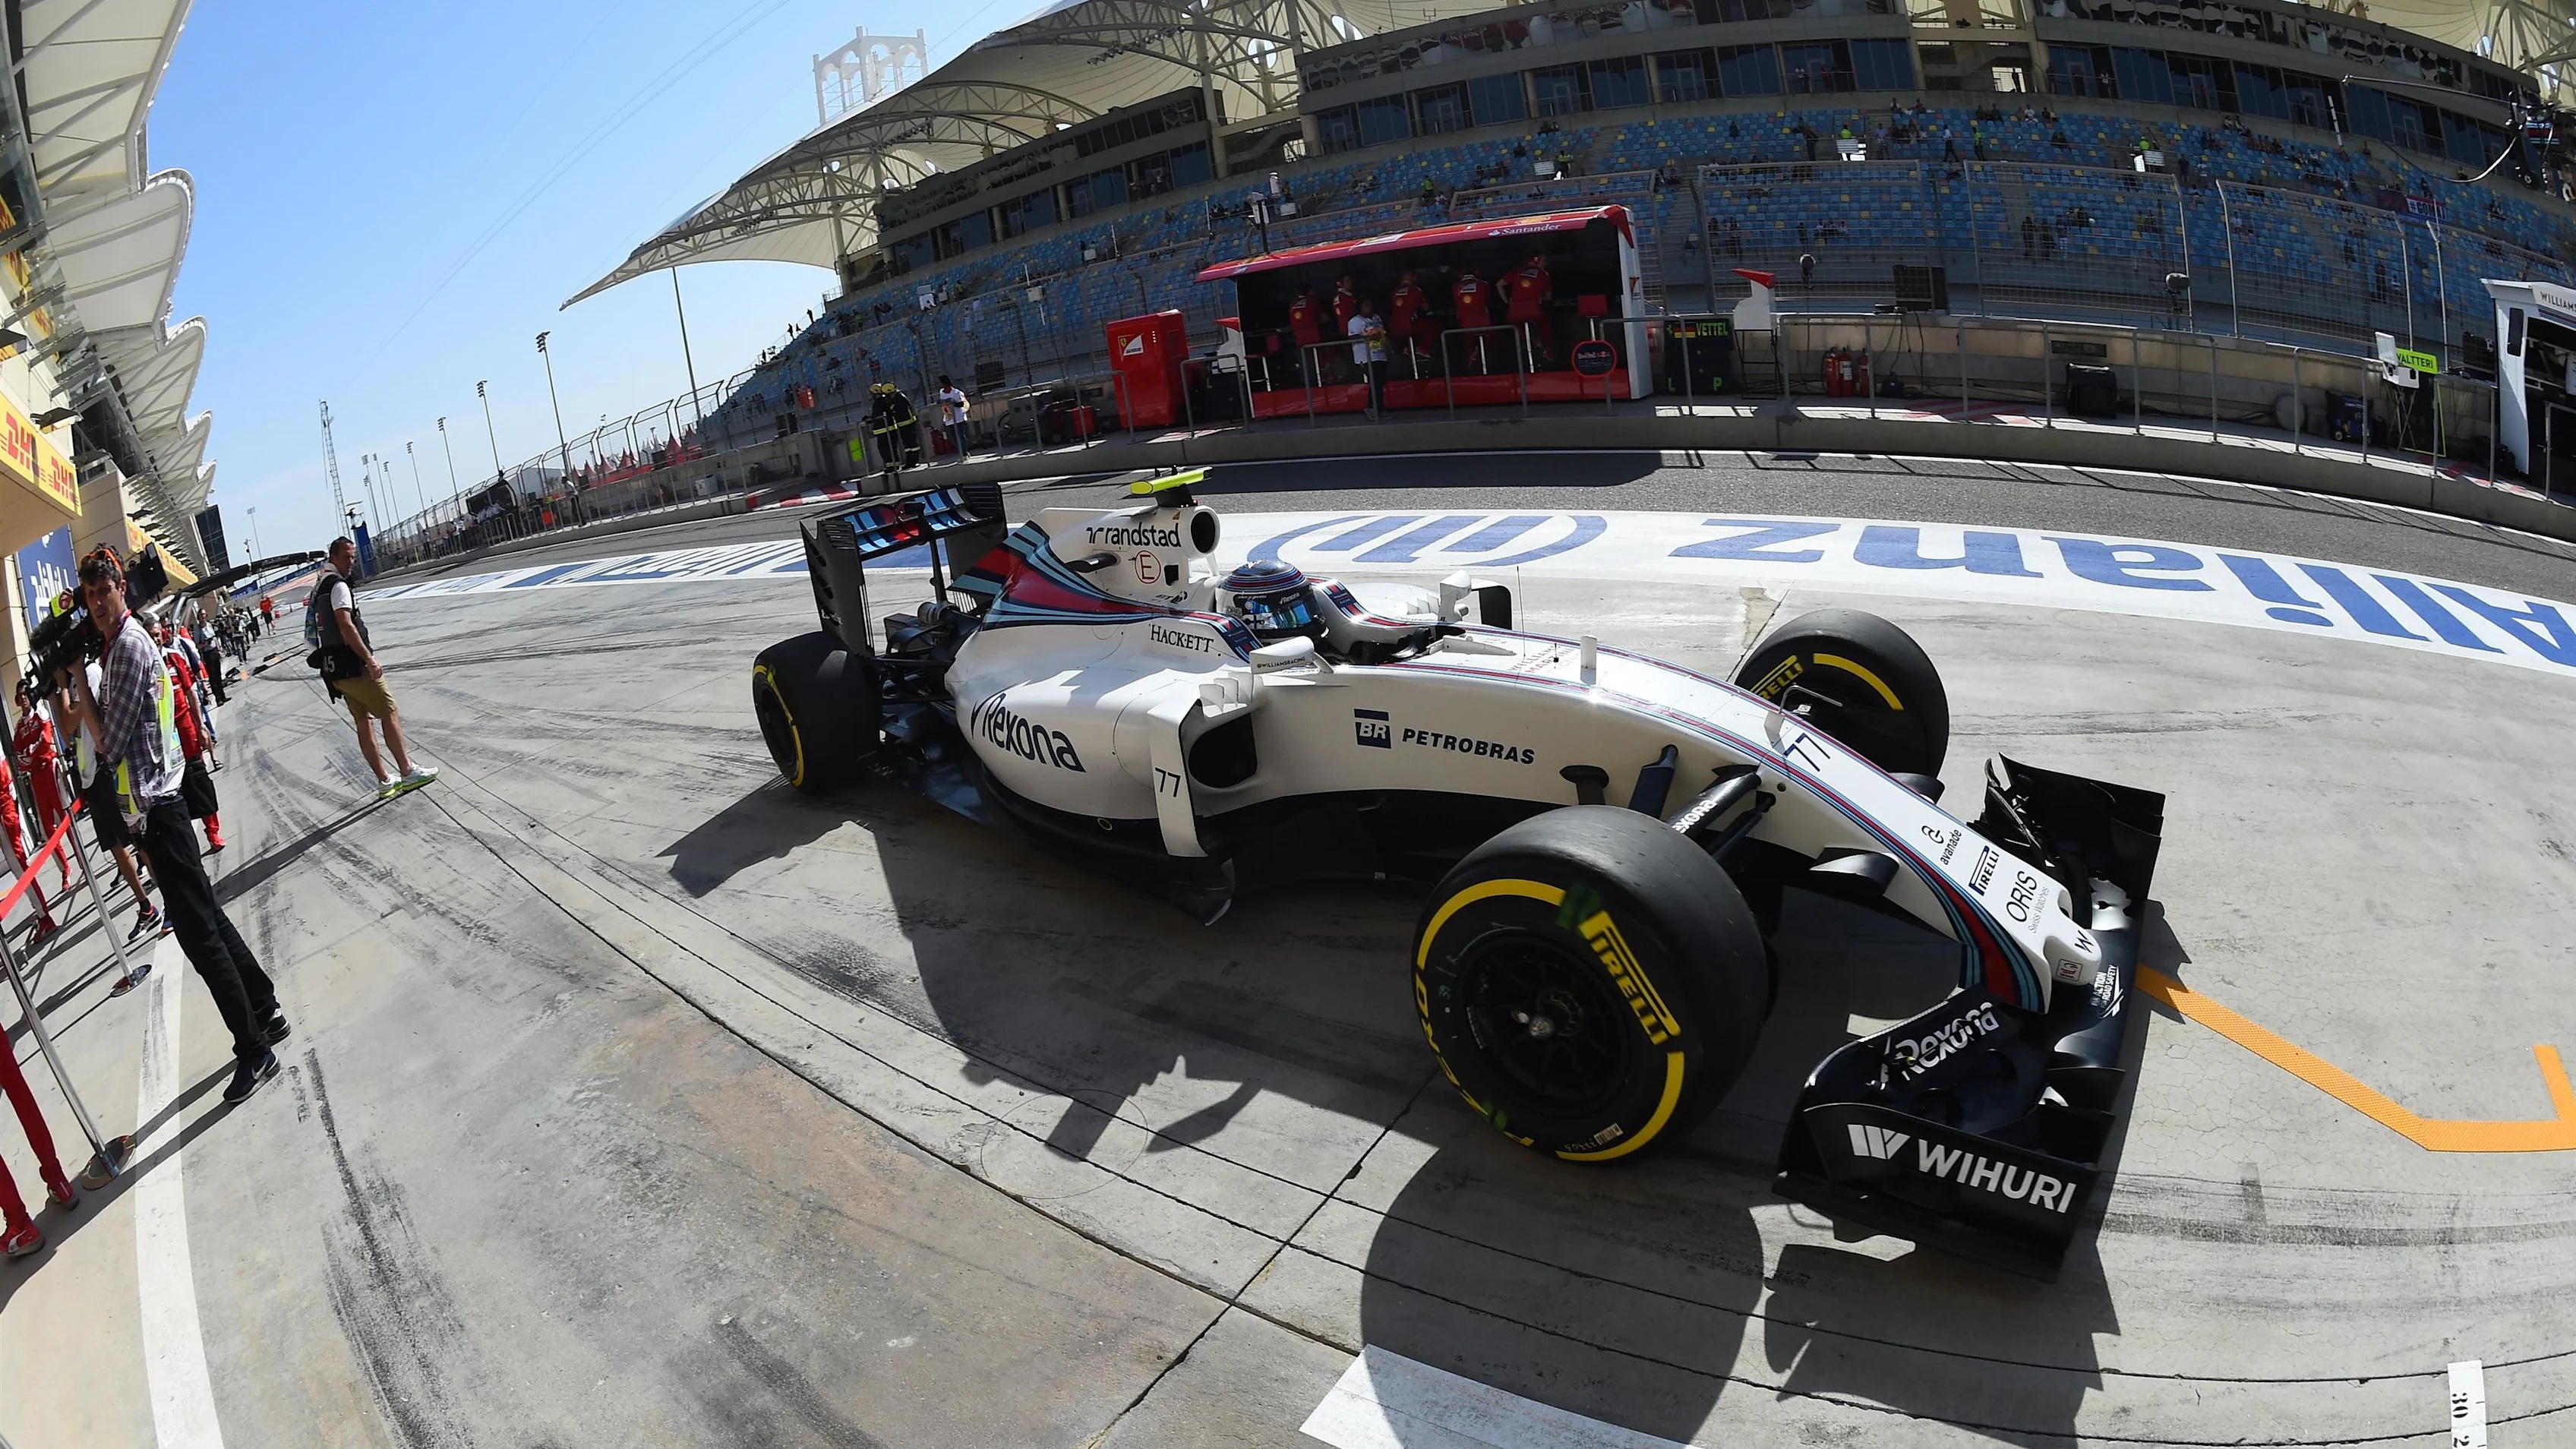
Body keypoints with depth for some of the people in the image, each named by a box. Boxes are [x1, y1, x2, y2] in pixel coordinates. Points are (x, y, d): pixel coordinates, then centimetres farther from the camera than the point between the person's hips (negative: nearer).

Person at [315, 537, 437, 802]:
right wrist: (370, 660, -26)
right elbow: (346, 626, -24)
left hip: (335, 669, 10)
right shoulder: (338, 585, -13)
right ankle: (407, 773, -2)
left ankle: (384, 782, 11)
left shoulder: (320, 588, 19)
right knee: (390, 714, -3)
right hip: (354, 666, -10)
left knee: (364, 722, 10)